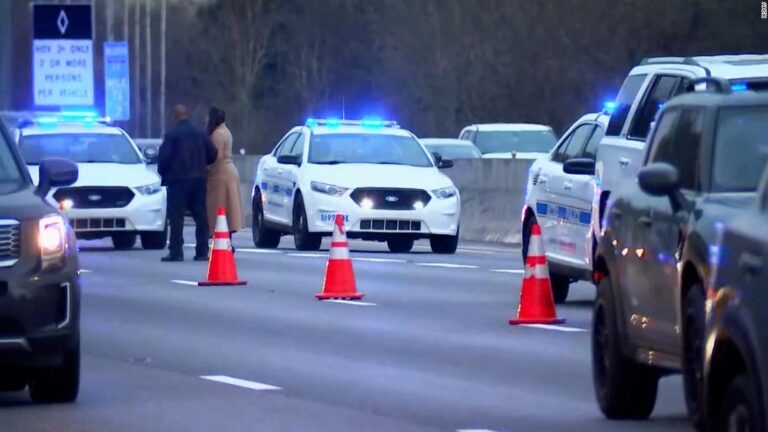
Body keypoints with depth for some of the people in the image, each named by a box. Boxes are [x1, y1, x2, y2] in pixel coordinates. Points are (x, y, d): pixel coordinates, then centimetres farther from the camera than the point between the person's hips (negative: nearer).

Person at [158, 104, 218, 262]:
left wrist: (163, 173, 7)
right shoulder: (200, 134, 6)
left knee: (176, 217, -3)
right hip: (198, 178, 5)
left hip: (178, 179, -5)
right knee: (200, 216, 8)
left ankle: (176, 252, -9)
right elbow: (212, 154, 7)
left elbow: (164, 157, -11)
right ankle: (202, 252, 6)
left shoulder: (171, 135, -10)